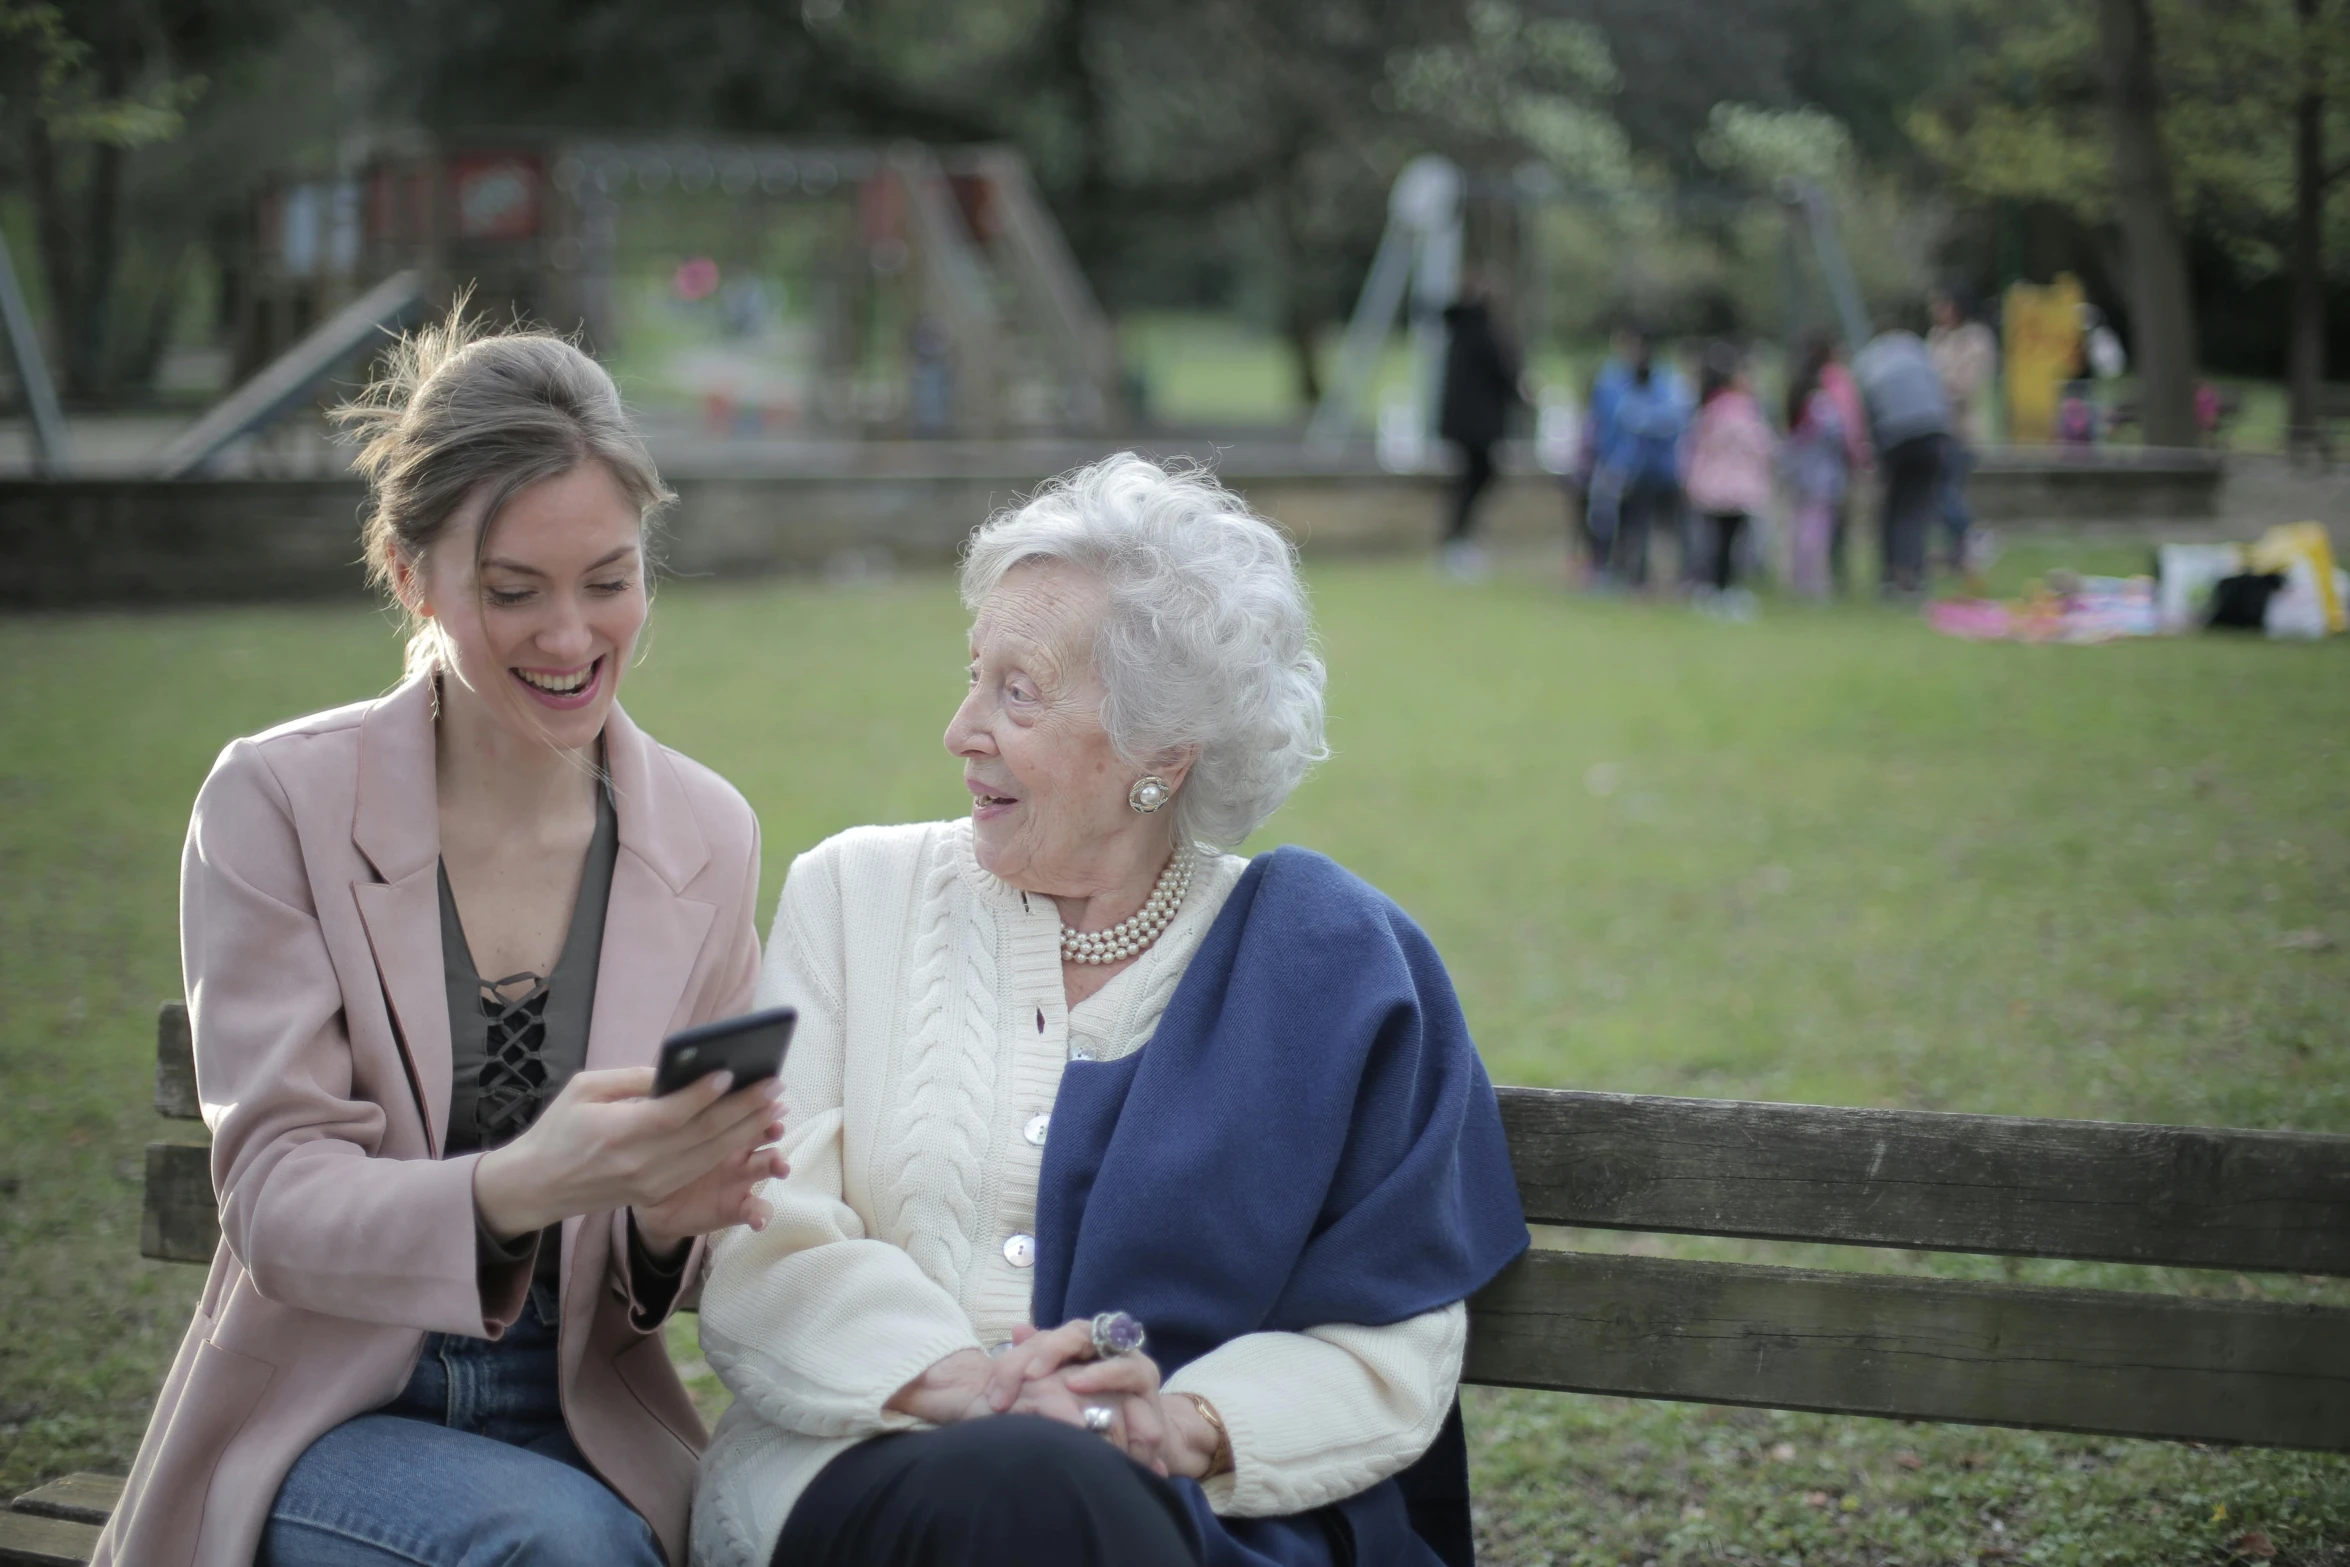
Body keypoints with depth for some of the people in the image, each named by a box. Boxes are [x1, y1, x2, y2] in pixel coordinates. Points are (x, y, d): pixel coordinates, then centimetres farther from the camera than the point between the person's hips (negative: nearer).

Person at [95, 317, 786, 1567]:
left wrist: (668, 1215, -17)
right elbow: (274, 1199, -12)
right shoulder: (278, 804, -6)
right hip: (328, 1411, -2)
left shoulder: (709, 837, 3)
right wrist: (513, 1190, -33)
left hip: (587, 1421, 2)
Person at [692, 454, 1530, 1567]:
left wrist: (1188, 1423, -16)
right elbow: (760, 1248, 1)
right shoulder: (854, 895, 12)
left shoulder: (1334, 965, 9)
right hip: (873, 1465, 0)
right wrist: (957, 1382, -18)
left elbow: (1392, 1349, 3)